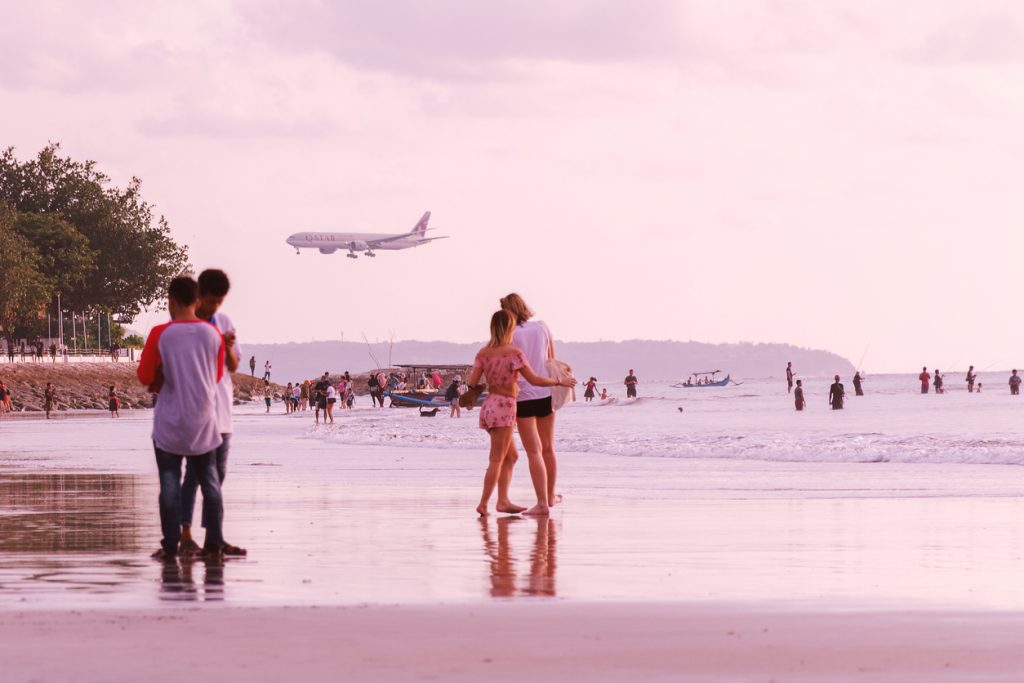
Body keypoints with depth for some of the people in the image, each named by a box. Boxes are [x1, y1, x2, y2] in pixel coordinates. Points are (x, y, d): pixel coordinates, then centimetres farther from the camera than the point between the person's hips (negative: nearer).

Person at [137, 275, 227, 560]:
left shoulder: (160, 334, -11)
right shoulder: (213, 334, 0)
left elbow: (145, 376, -6)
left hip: (170, 422, -3)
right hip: (204, 420, 3)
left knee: (170, 481, 3)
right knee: (209, 480, 9)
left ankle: (170, 544, 1)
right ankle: (214, 542, 6)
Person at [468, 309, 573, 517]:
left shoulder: (483, 353, 5)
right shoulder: (514, 353, -11)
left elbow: (472, 382, 0)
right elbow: (534, 380, -12)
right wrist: (559, 382, 0)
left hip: (489, 405, 6)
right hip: (505, 406, -6)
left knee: (509, 455, 19)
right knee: (497, 460, -4)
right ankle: (483, 504, -9)